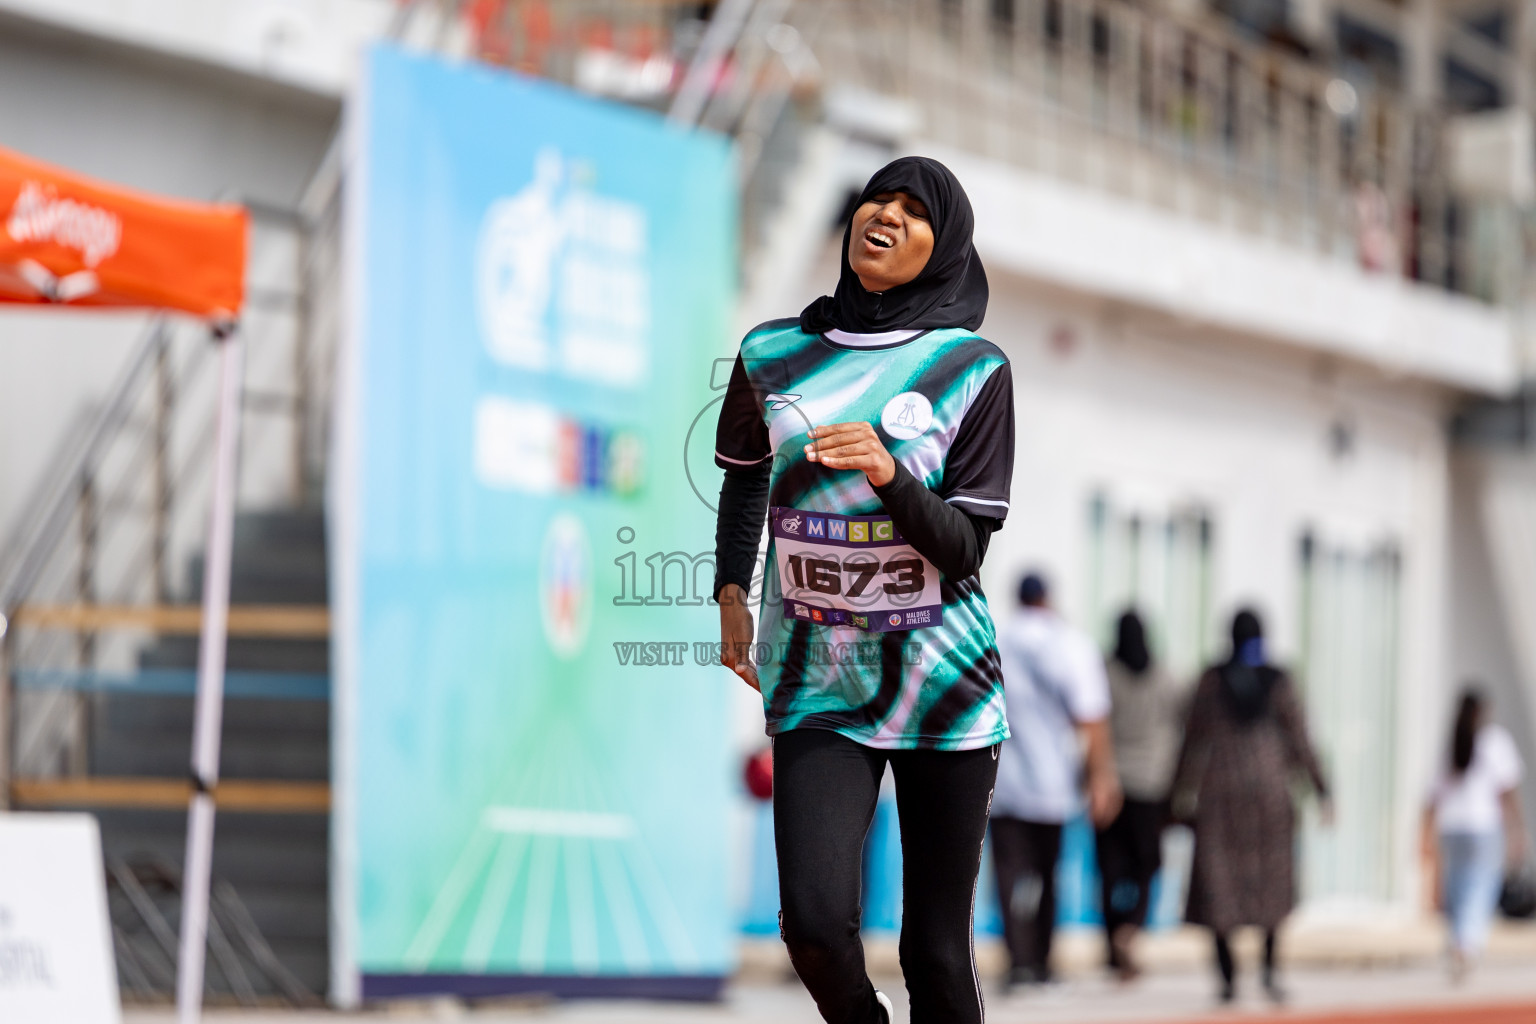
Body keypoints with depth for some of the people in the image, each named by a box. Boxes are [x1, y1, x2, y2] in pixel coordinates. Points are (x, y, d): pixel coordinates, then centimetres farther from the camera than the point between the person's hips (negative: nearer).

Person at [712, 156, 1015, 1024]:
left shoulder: (974, 371, -3)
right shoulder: (773, 355, 4)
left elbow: (965, 546, -7)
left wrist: (889, 475, -23)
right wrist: (732, 591, 14)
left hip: (942, 682, -1)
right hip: (818, 685, 1)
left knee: (938, 952, -1)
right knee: (816, 922, -15)